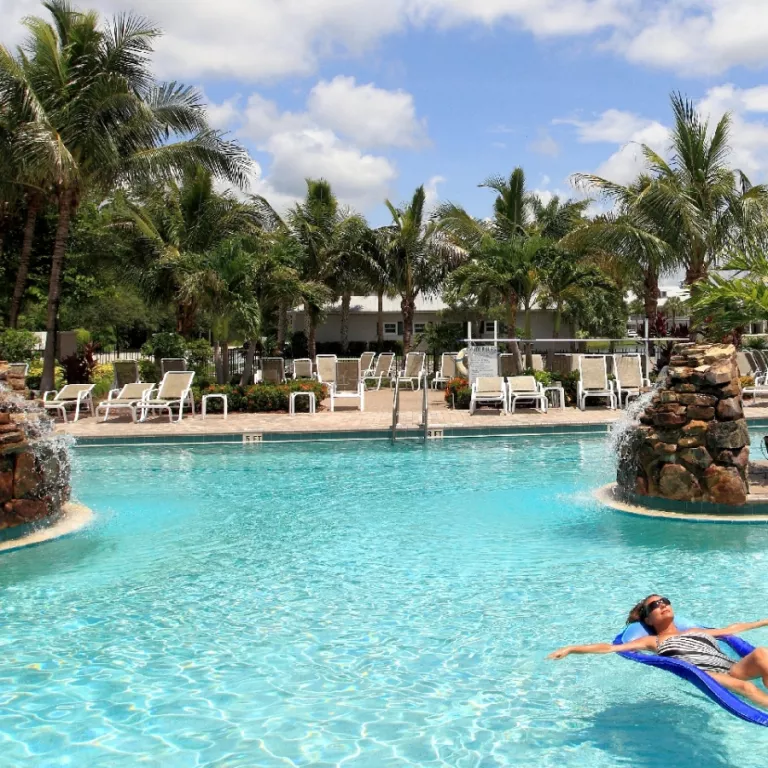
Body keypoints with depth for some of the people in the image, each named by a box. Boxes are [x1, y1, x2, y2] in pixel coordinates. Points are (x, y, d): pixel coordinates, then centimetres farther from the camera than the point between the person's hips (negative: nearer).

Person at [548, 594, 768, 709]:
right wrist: (571, 649, 5)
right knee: (744, 687, -36)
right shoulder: (653, 641, 22)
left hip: (733, 670, 4)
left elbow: (733, 629, 47)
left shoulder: (696, 631, 37)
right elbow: (609, 647, 14)